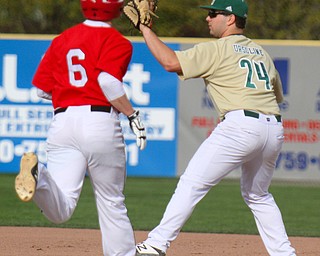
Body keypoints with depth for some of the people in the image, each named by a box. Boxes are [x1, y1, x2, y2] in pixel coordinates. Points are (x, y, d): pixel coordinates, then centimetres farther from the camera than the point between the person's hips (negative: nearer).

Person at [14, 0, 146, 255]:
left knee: (60, 210, -11)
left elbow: (43, 88, 15)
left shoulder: (61, 40, 16)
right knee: (112, 203, 14)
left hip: (63, 120, 3)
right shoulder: (117, 43, 1)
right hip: (101, 122, -3)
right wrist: (132, 114, -7)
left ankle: (38, 176, -39)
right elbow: (108, 81, -16)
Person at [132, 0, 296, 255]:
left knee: (192, 183, -6)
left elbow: (170, 62, -8)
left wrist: (145, 28, 0)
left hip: (241, 125, -7)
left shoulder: (217, 49, 0)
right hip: (274, 129, 7)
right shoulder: (261, 52, 22)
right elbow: (277, 93, 28)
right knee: (257, 195, 25)